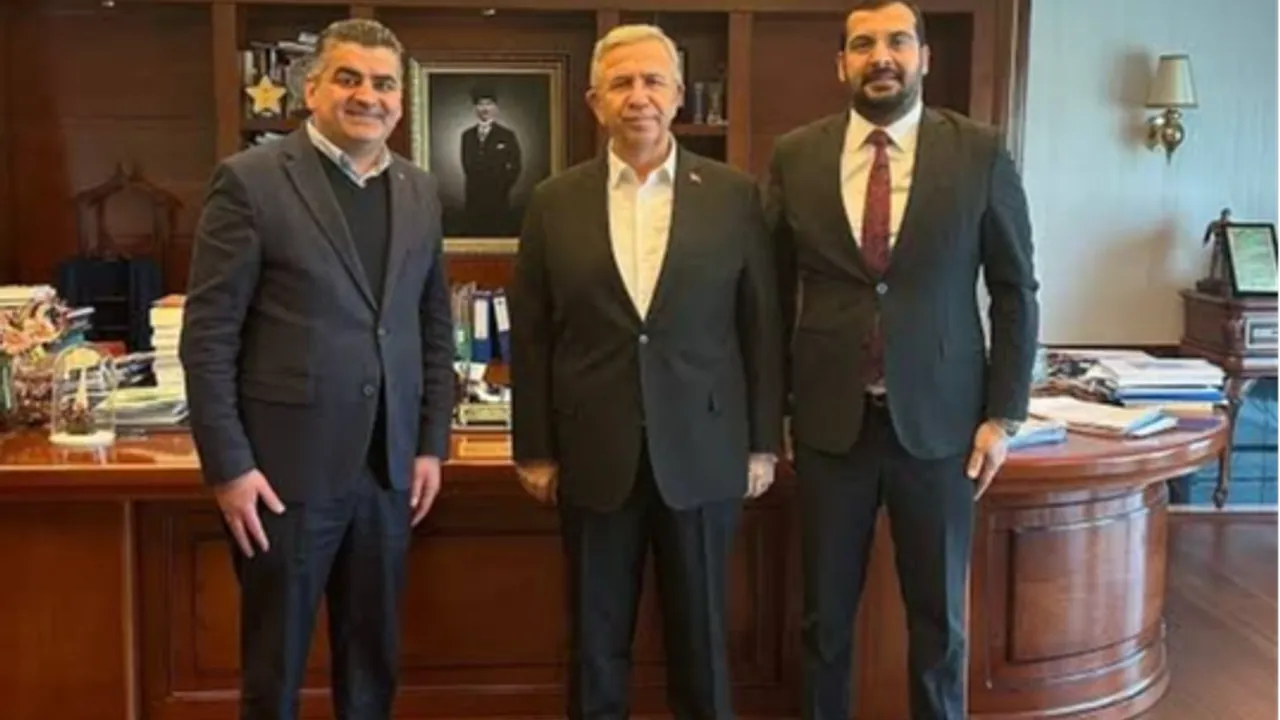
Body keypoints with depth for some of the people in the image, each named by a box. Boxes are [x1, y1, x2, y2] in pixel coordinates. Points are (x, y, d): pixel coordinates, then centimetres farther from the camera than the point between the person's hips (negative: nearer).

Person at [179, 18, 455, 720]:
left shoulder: (420, 190, 8)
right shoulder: (250, 180, -8)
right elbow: (208, 336, -9)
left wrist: (432, 443, 8)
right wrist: (228, 466, -13)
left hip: (389, 467, 5)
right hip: (285, 466, -4)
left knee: (373, 659, 15)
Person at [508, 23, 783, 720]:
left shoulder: (734, 195, 0)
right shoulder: (555, 201, 2)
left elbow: (762, 326, 2)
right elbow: (529, 335, 4)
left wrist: (763, 442, 1)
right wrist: (533, 449, 2)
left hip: (701, 450, 0)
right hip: (594, 454, 1)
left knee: (699, 634, 11)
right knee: (595, 636, 12)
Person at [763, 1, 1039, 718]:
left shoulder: (980, 153, -3)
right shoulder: (795, 157, 1)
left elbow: (1016, 290, 1)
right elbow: (774, 289, 7)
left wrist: (1004, 414, -3)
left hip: (938, 420, -1)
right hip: (830, 420, 1)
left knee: (939, 613, 12)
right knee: (826, 611, 12)